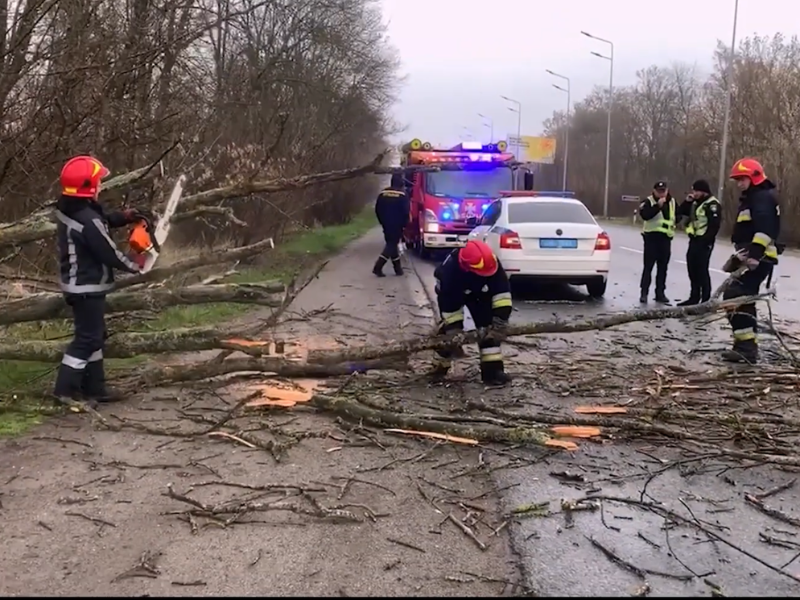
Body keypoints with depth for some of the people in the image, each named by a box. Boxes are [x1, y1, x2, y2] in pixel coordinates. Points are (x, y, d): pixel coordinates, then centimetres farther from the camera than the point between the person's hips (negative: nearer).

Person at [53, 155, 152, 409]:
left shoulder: (68, 208, 3)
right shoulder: (87, 221, -27)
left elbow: (100, 220, 18)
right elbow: (109, 253, -20)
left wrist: (123, 217, 2)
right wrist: (134, 265, -3)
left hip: (79, 284, 10)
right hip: (87, 288, -10)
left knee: (95, 335, 17)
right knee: (87, 338, -2)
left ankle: (94, 387, 24)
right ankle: (66, 389, 3)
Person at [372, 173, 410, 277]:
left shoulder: (382, 194, 5)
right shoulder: (402, 195, -12)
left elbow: (378, 210, 9)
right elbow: (406, 212, -14)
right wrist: (404, 224, 1)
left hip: (386, 225, 6)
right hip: (397, 226, -6)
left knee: (391, 245, 15)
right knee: (392, 246, -2)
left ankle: (398, 268, 18)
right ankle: (378, 267, -15)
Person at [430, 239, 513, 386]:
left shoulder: (491, 262, -38)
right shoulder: (450, 270, -45)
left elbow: (502, 289, -28)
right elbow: (450, 307, -36)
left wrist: (501, 315, -34)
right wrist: (455, 331, -31)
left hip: (479, 291, 3)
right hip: (451, 293, -3)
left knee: (488, 326, -7)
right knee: (449, 330, -9)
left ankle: (492, 370, -5)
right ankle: (439, 367, 11)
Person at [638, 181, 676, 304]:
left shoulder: (672, 202, 12)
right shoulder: (648, 201, -6)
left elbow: (676, 216, 25)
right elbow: (645, 215, -23)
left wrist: (673, 223, 5)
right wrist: (658, 206, -29)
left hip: (666, 237, 5)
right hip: (652, 236, -5)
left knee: (663, 267, 8)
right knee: (648, 266, -4)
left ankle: (660, 292, 15)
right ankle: (644, 292, 0)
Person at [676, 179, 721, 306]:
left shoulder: (712, 204, -12)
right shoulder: (695, 203, 16)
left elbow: (714, 225, -18)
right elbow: (680, 213, 18)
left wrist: (706, 240, -21)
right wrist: (687, 202, 3)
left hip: (704, 242, -9)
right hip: (694, 240, 9)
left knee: (702, 271, -8)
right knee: (693, 270, 13)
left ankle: (706, 301, -3)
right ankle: (694, 298, 22)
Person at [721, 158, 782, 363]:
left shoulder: (763, 197, -11)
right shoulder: (752, 198, 22)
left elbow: (765, 229, -26)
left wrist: (754, 255, -34)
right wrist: (738, 257, 28)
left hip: (759, 258, -11)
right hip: (751, 257, 11)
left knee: (735, 296, -20)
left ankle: (746, 346, -23)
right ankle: (748, 345, 25)